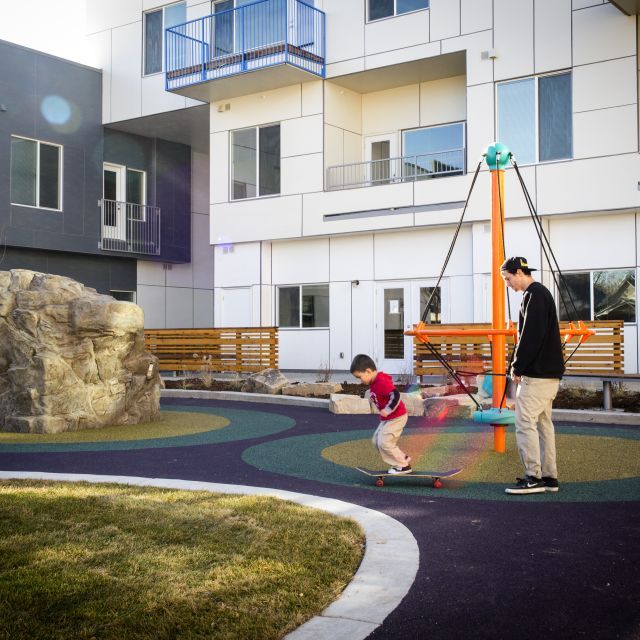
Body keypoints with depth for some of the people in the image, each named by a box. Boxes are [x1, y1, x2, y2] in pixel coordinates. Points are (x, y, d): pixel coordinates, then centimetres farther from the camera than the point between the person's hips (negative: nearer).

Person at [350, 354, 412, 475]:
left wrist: (387, 411, -26)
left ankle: (403, 466, 3)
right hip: (387, 418, 10)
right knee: (376, 441, 13)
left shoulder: (382, 382, -26)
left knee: (384, 442, -11)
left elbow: (395, 396, -32)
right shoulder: (374, 382, 5)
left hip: (396, 417, -10)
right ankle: (402, 458, 20)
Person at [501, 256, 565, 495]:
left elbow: (531, 337, -20)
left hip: (537, 374, -10)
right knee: (543, 422, 12)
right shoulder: (541, 293, 18)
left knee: (525, 422, -8)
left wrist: (517, 367, -12)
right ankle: (548, 477, 16)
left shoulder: (534, 295, -13)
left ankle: (533, 477, -7)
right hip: (549, 373, 10)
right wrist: (519, 366, 14)